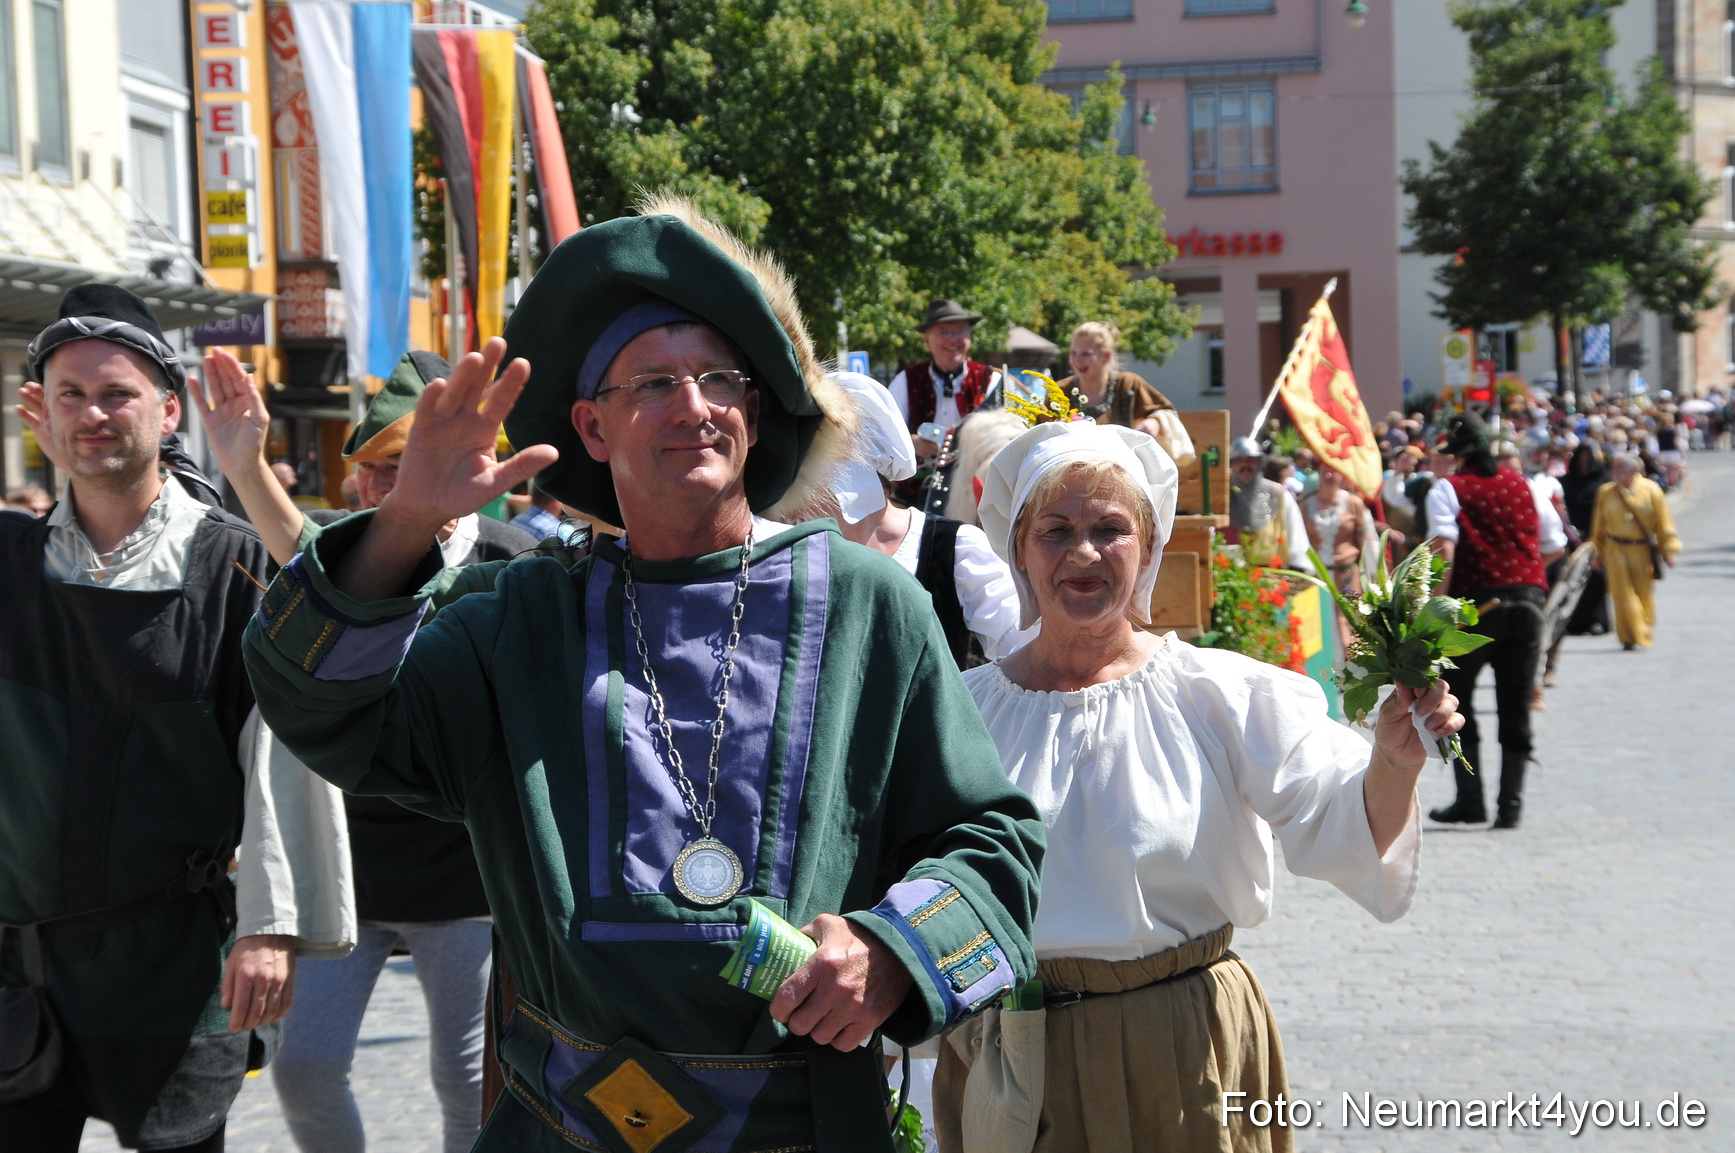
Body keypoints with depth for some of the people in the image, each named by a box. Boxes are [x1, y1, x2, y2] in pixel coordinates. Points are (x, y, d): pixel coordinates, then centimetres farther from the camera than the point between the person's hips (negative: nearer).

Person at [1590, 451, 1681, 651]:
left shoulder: (1651, 490, -4)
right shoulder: (1606, 492, 0)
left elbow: (1664, 523, -1)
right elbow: (1599, 525, 8)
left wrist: (1669, 550, -3)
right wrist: (1598, 552, 11)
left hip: (1643, 551, 0)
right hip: (1616, 550, 0)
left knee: (1644, 595, 9)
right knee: (1623, 596, -4)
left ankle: (1643, 636, 24)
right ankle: (1630, 637, 3)